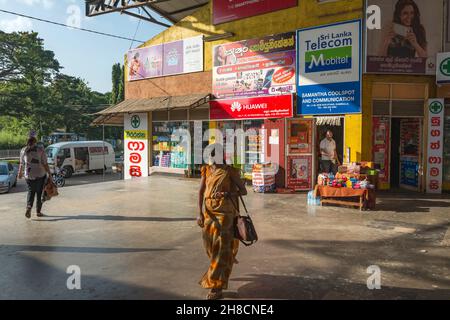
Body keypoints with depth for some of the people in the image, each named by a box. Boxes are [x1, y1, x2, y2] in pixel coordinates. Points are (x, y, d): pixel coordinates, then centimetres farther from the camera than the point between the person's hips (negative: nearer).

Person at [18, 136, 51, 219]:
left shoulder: (23, 150, 2)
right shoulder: (40, 149, -7)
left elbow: (21, 164, 10)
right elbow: (45, 163, -11)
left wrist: (20, 173, 24)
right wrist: (49, 173, -5)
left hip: (29, 175, 2)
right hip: (40, 175, -2)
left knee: (31, 191, 16)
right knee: (39, 193, 10)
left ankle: (29, 207, -6)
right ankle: (38, 211, 14)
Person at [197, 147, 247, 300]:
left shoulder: (230, 171, -6)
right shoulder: (206, 170, 7)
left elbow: (244, 191, -4)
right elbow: (201, 192, 4)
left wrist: (228, 193, -22)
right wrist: (200, 213, -5)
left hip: (224, 212, -6)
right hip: (209, 211, 6)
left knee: (220, 247, -6)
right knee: (209, 243, 16)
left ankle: (217, 288, 0)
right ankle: (228, 261, 49)